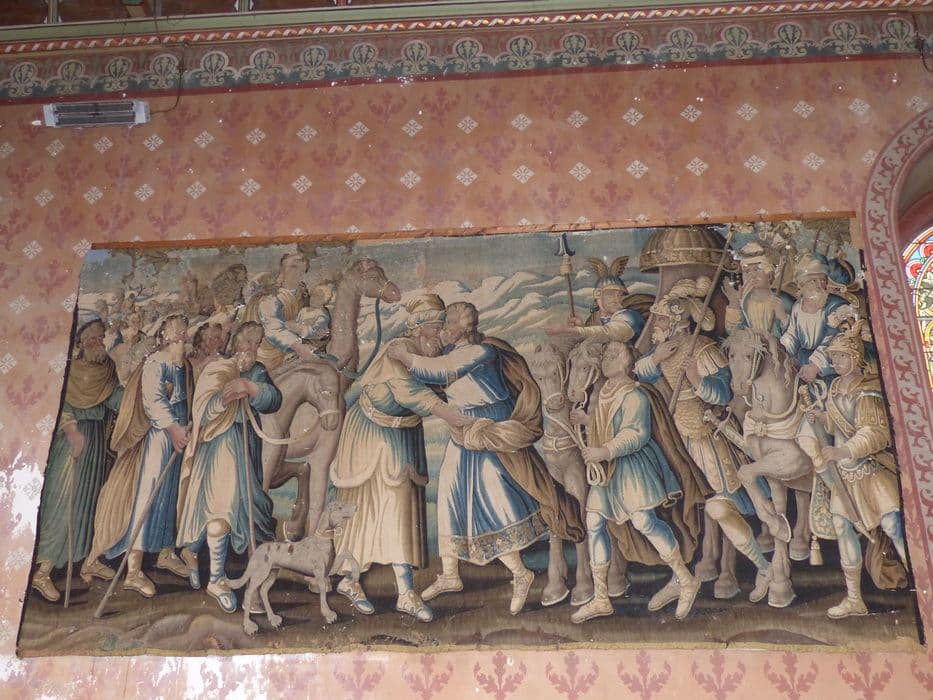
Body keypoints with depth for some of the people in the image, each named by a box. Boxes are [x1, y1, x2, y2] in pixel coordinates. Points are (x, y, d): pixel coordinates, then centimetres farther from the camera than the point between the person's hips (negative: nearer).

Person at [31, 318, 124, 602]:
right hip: (72, 438, -6)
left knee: (91, 498, 11)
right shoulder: (69, 368, -5)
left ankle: (89, 560, 20)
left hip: (97, 439, 6)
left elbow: (117, 397, -4)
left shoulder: (108, 370, 9)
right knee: (63, 500, -7)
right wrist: (72, 430, -25)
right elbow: (59, 403, -13)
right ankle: (42, 571, -2)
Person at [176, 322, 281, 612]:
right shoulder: (215, 369, -4)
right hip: (218, 445, -5)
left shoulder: (258, 372, 10)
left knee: (226, 506, 9)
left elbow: (275, 400, -8)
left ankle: (191, 550, 34)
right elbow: (203, 412, -13)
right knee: (221, 505, -11)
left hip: (245, 447, 5)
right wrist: (225, 396, -30)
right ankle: (216, 579, -1)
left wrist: (250, 387, -25)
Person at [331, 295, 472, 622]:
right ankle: (349, 579, 17)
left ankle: (406, 593, 6)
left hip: (402, 435, 6)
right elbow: (405, 386, -40)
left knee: (401, 505, 3)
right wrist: (442, 409, -49)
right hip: (370, 432, -6)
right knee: (366, 505, -1)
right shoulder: (398, 350, -24)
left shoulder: (436, 353, -2)